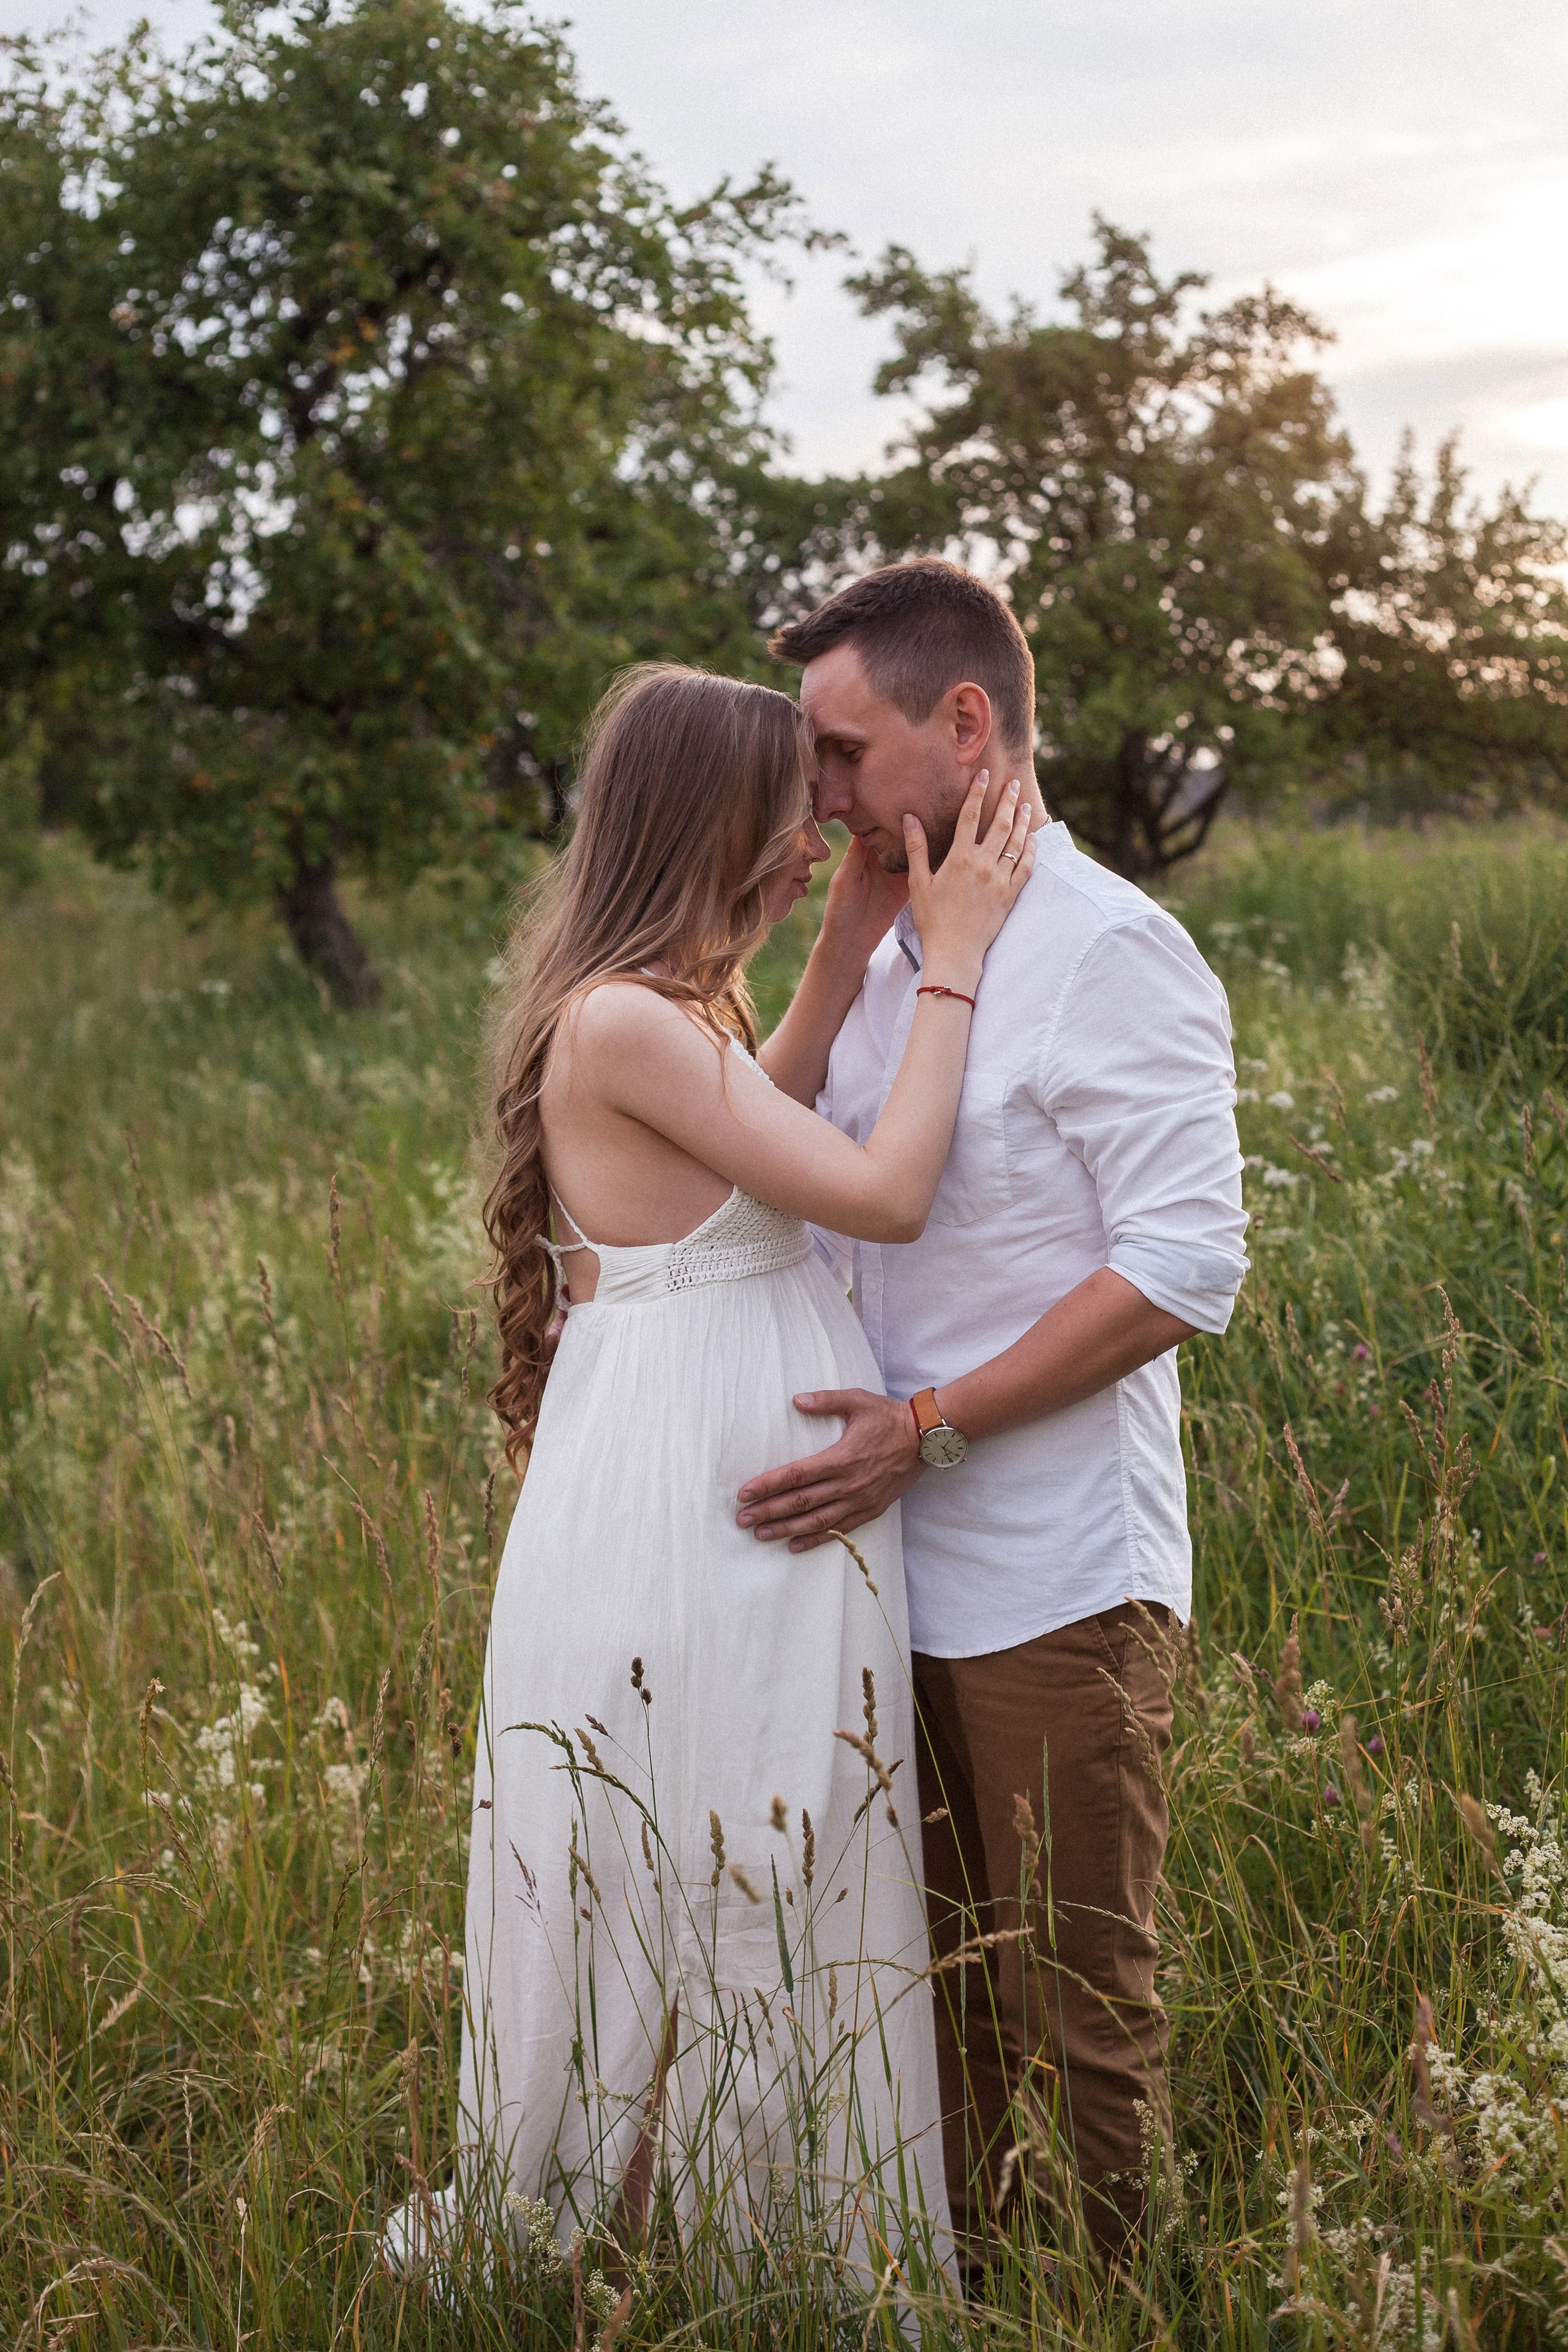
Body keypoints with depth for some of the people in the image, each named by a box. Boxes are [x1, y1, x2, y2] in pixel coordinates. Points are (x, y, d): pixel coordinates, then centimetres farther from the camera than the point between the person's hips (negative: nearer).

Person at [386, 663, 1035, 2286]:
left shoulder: (667, 1007, 9)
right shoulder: (619, 1024, -21)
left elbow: (761, 1135, 27)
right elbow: (883, 1193, -22)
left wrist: (850, 949, 18)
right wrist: (951, 961, -14)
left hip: (739, 1509, 10)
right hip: (686, 1513, -10)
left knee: (767, 1880, 19)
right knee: (691, 1893, 4)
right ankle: (630, 2242, 22)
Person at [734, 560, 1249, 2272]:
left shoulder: (1111, 954, -11)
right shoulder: (888, 961, 13)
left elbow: (1184, 1268, -18)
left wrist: (926, 1428, -19)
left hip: (1054, 1586, -7)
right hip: (900, 1557, 7)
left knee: (1076, 2011, 4)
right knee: (934, 1984, 16)